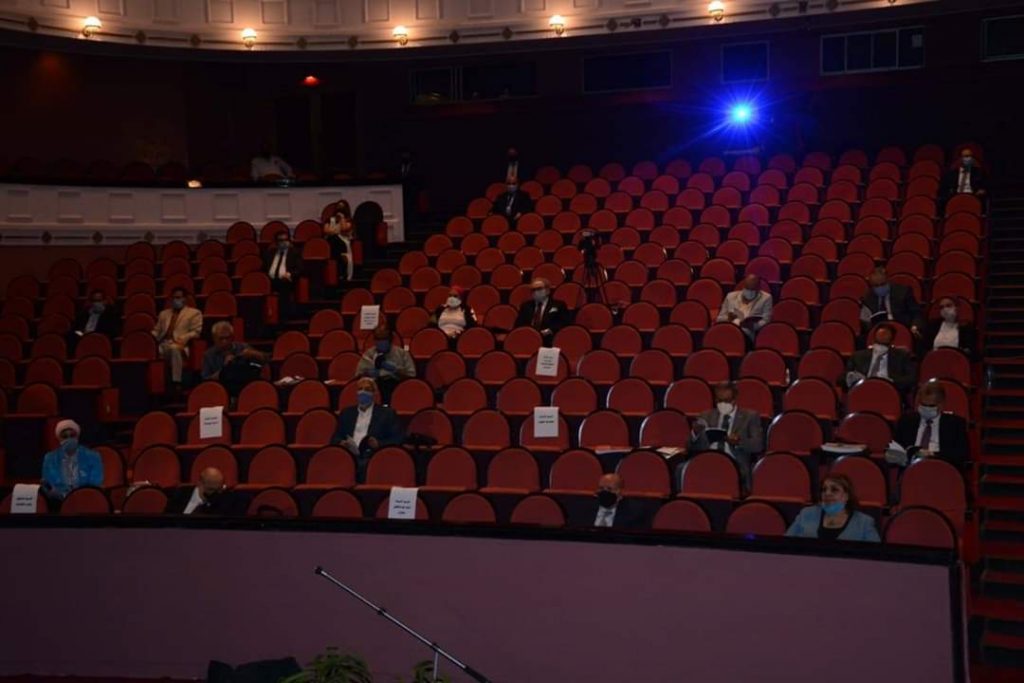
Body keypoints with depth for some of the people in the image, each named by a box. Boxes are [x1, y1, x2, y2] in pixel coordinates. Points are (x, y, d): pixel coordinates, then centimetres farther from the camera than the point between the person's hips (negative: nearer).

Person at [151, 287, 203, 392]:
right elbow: (156, 330, 29)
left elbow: (196, 332, 3)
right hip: (163, 344, 4)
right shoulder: (164, 313, 33)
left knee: (174, 349, -42)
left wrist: (182, 339, -14)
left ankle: (176, 383, -44)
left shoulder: (194, 313, 15)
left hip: (179, 345, -4)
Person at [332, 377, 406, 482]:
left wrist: (379, 444, -12)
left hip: (372, 458, -2)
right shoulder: (346, 413, 24)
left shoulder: (387, 413, 13)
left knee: (367, 466, -37)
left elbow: (399, 438, 5)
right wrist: (340, 442, -3)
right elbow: (335, 437, 21)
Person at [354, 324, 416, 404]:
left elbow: (411, 375, 3)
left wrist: (395, 370, -12)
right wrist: (368, 374, -12)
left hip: (396, 384, 0)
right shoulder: (368, 354, 13)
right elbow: (359, 375, 9)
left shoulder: (401, 353, 9)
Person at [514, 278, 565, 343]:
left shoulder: (558, 305, 13)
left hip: (547, 340, -2)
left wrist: (550, 330, -16)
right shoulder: (526, 306, 27)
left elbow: (563, 324, 1)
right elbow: (518, 324, 18)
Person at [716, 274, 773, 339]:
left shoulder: (766, 298, 11)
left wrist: (752, 326, -19)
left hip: (750, 336, -2)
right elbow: (720, 318, 15)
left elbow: (765, 322, 2)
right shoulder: (731, 296, 18)